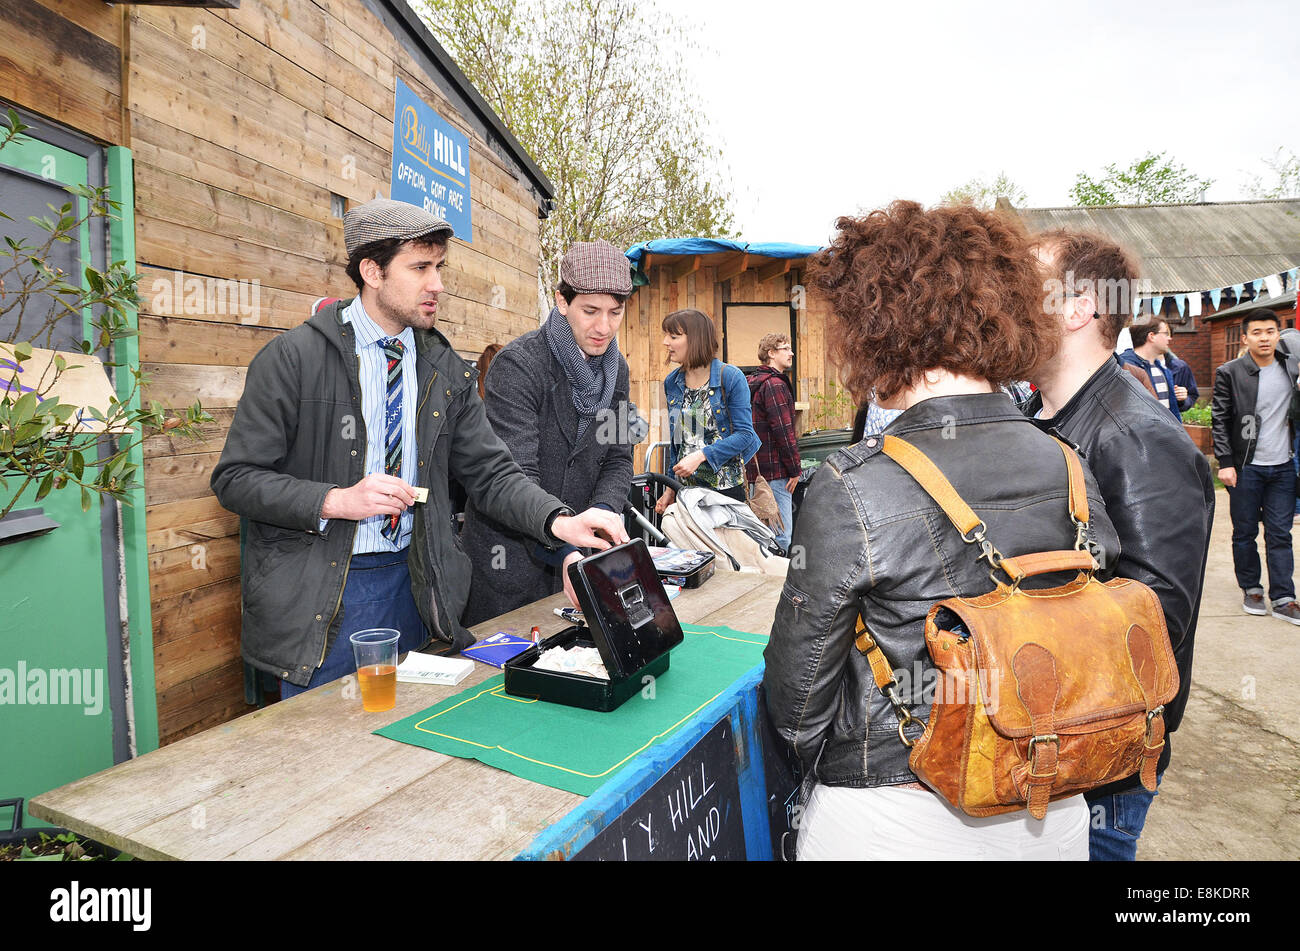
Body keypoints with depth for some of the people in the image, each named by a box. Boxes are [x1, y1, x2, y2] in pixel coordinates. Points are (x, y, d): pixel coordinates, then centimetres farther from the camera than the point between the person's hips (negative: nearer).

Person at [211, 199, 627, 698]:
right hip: (319, 597, -4)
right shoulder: (293, 357, -9)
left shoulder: (447, 370, 4)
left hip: (412, 584, 4)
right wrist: (336, 501, -22)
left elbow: (491, 472, 0)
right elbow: (235, 478, -8)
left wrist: (559, 521, -17)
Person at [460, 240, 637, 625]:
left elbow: (618, 458, 5)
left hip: (575, 551, 6)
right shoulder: (517, 365, -19)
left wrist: (602, 512, -17)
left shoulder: (616, 369, 3)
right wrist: (563, 552, -40)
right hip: (508, 556, -6)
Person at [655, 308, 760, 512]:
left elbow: (745, 434, -12)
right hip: (685, 487, 5)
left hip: (727, 487, -4)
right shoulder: (672, 382, 8)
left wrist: (701, 455, -20)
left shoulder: (731, 377, -8)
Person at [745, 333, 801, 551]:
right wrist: (795, 469, -10)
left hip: (754, 468, 10)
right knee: (781, 535, -8)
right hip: (775, 469, -10)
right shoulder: (774, 384, -12)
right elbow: (783, 430, -17)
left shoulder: (750, 382, 17)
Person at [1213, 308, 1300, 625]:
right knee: (1245, 533, 7)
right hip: (1246, 468, -3)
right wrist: (1225, 463, -10)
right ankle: (1251, 590, 22)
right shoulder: (1229, 373, -4)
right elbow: (1219, 421, -4)